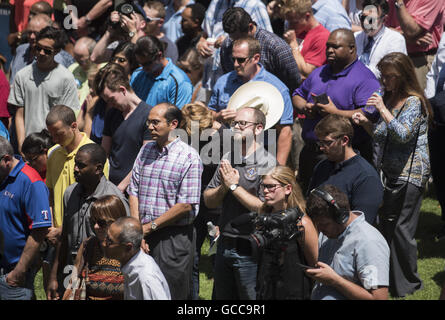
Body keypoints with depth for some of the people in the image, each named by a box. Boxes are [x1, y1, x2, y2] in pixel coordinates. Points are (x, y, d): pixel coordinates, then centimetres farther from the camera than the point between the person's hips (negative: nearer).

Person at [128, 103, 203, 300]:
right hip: (144, 234, 6)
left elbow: (186, 205, -14)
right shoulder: (146, 150, 12)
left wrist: (150, 227, -11)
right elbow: (134, 191, 9)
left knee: (170, 294, -1)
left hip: (174, 237, -6)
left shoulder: (189, 157, -9)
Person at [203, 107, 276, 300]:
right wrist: (224, 187, -11)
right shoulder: (227, 159, 9)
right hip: (224, 245, 7)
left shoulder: (268, 164, -12)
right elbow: (208, 201, 9)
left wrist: (234, 186, -16)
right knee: (222, 297, 16)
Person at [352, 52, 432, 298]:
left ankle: (408, 286, 4)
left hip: (410, 175, -8)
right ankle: (391, 280, 19)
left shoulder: (414, 102, -11)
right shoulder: (389, 99, 14)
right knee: (386, 225, 10)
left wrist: (383, 109, -25)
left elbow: (402, 134, -25)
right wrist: (366, 124, 4)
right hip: (389, 173, 8)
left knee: (401, 229, -6)